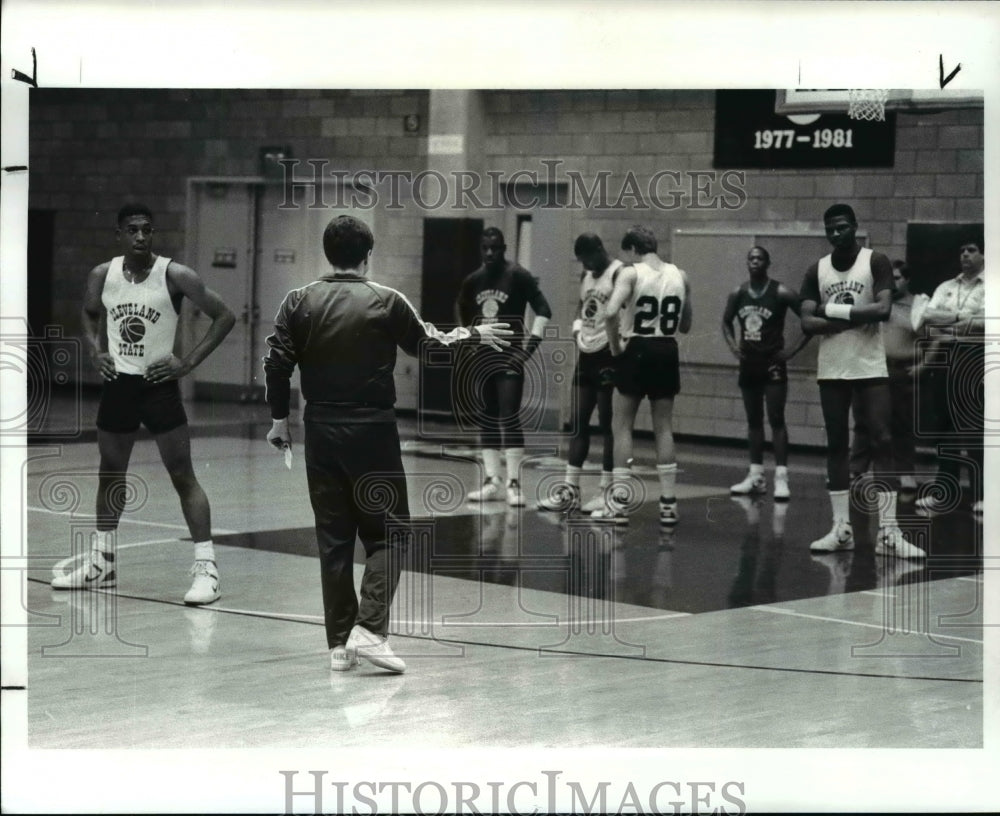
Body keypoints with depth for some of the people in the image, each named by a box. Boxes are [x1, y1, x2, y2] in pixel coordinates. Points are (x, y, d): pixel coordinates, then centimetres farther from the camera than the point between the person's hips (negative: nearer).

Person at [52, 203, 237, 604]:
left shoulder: (175, 276, -13)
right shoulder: (102, 275, 0)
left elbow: (224, 316, -8)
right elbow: (89, 314, 21)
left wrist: (189, 361, -13)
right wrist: (96, 351, 4)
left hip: (159, 386, -5)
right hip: (117, 385, 5)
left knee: (183, 477, -7)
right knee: (110, 476, 16)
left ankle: (206, 569, -6)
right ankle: (100, 564, 30)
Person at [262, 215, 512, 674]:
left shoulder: (299, 303, 1)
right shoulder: (386, 303, -5)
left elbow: (276, 362, -3)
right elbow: (428, 345, 8)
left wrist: (278, 419, 8)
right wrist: (473, 336, 24)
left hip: (321, 429, 3)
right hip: (371, 429, -3)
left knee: (333, 537, 10)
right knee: (387, 533, 6)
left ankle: (338, 643, 12)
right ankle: (369, 628, -10)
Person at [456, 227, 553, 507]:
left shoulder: (518, 276, -8)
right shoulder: (473, 281, 9)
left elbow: (543, 310, -10)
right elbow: (465, 316, 25)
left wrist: (530, 345, -15)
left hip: (508, 356, -6)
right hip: (482, 356, 6)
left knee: (509, 419, -11)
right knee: (486, 420, 8)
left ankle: (514, 484, -10)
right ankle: (492, 482, 14)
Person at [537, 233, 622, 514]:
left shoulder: (618, 273, -11)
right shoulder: (586, 276, 15)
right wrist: (578, 331, 6)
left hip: (607, 356, -8)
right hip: (586, 355, 8)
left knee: (608, 425, -3)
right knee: (578, 424, 7)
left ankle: (607, 491, 3)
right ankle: (570, 491, 11)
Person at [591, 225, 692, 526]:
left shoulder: (630, 273, -8)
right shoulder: (680, 276, 8)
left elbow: (610, 312, -23)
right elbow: (685, 326, 13)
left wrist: (615, 345, -9)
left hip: (637, 351, -5)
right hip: (667, 352, 5)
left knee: (621, 427, 6)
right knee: (663, 429, 12)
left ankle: (618, 504, 2)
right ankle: (668, 504, 11)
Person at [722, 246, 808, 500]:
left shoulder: (781, 293, -10)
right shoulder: (737, 294, 4)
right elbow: (726, 322, 20)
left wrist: (794, 350, -11)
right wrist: (733, 345, 3)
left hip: (773, 364, -5)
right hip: (748, 363, 5)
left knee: (776, 420, -10)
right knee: (753, 421, 11)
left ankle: (781, 477, -11)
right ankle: (756, 475, 17)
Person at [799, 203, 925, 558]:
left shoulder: (876, 262, -4)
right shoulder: (816, 271, 6)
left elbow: (883, 310, -18)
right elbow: (807, 323, -4)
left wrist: (833, 310, -15)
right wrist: (855, 318, -15)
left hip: (870, 368, -3)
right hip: (831, 370, 4)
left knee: (881, 443, -7)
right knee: (836, 446, 6)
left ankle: (888, 533, -7)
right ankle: (841, 529, 11)